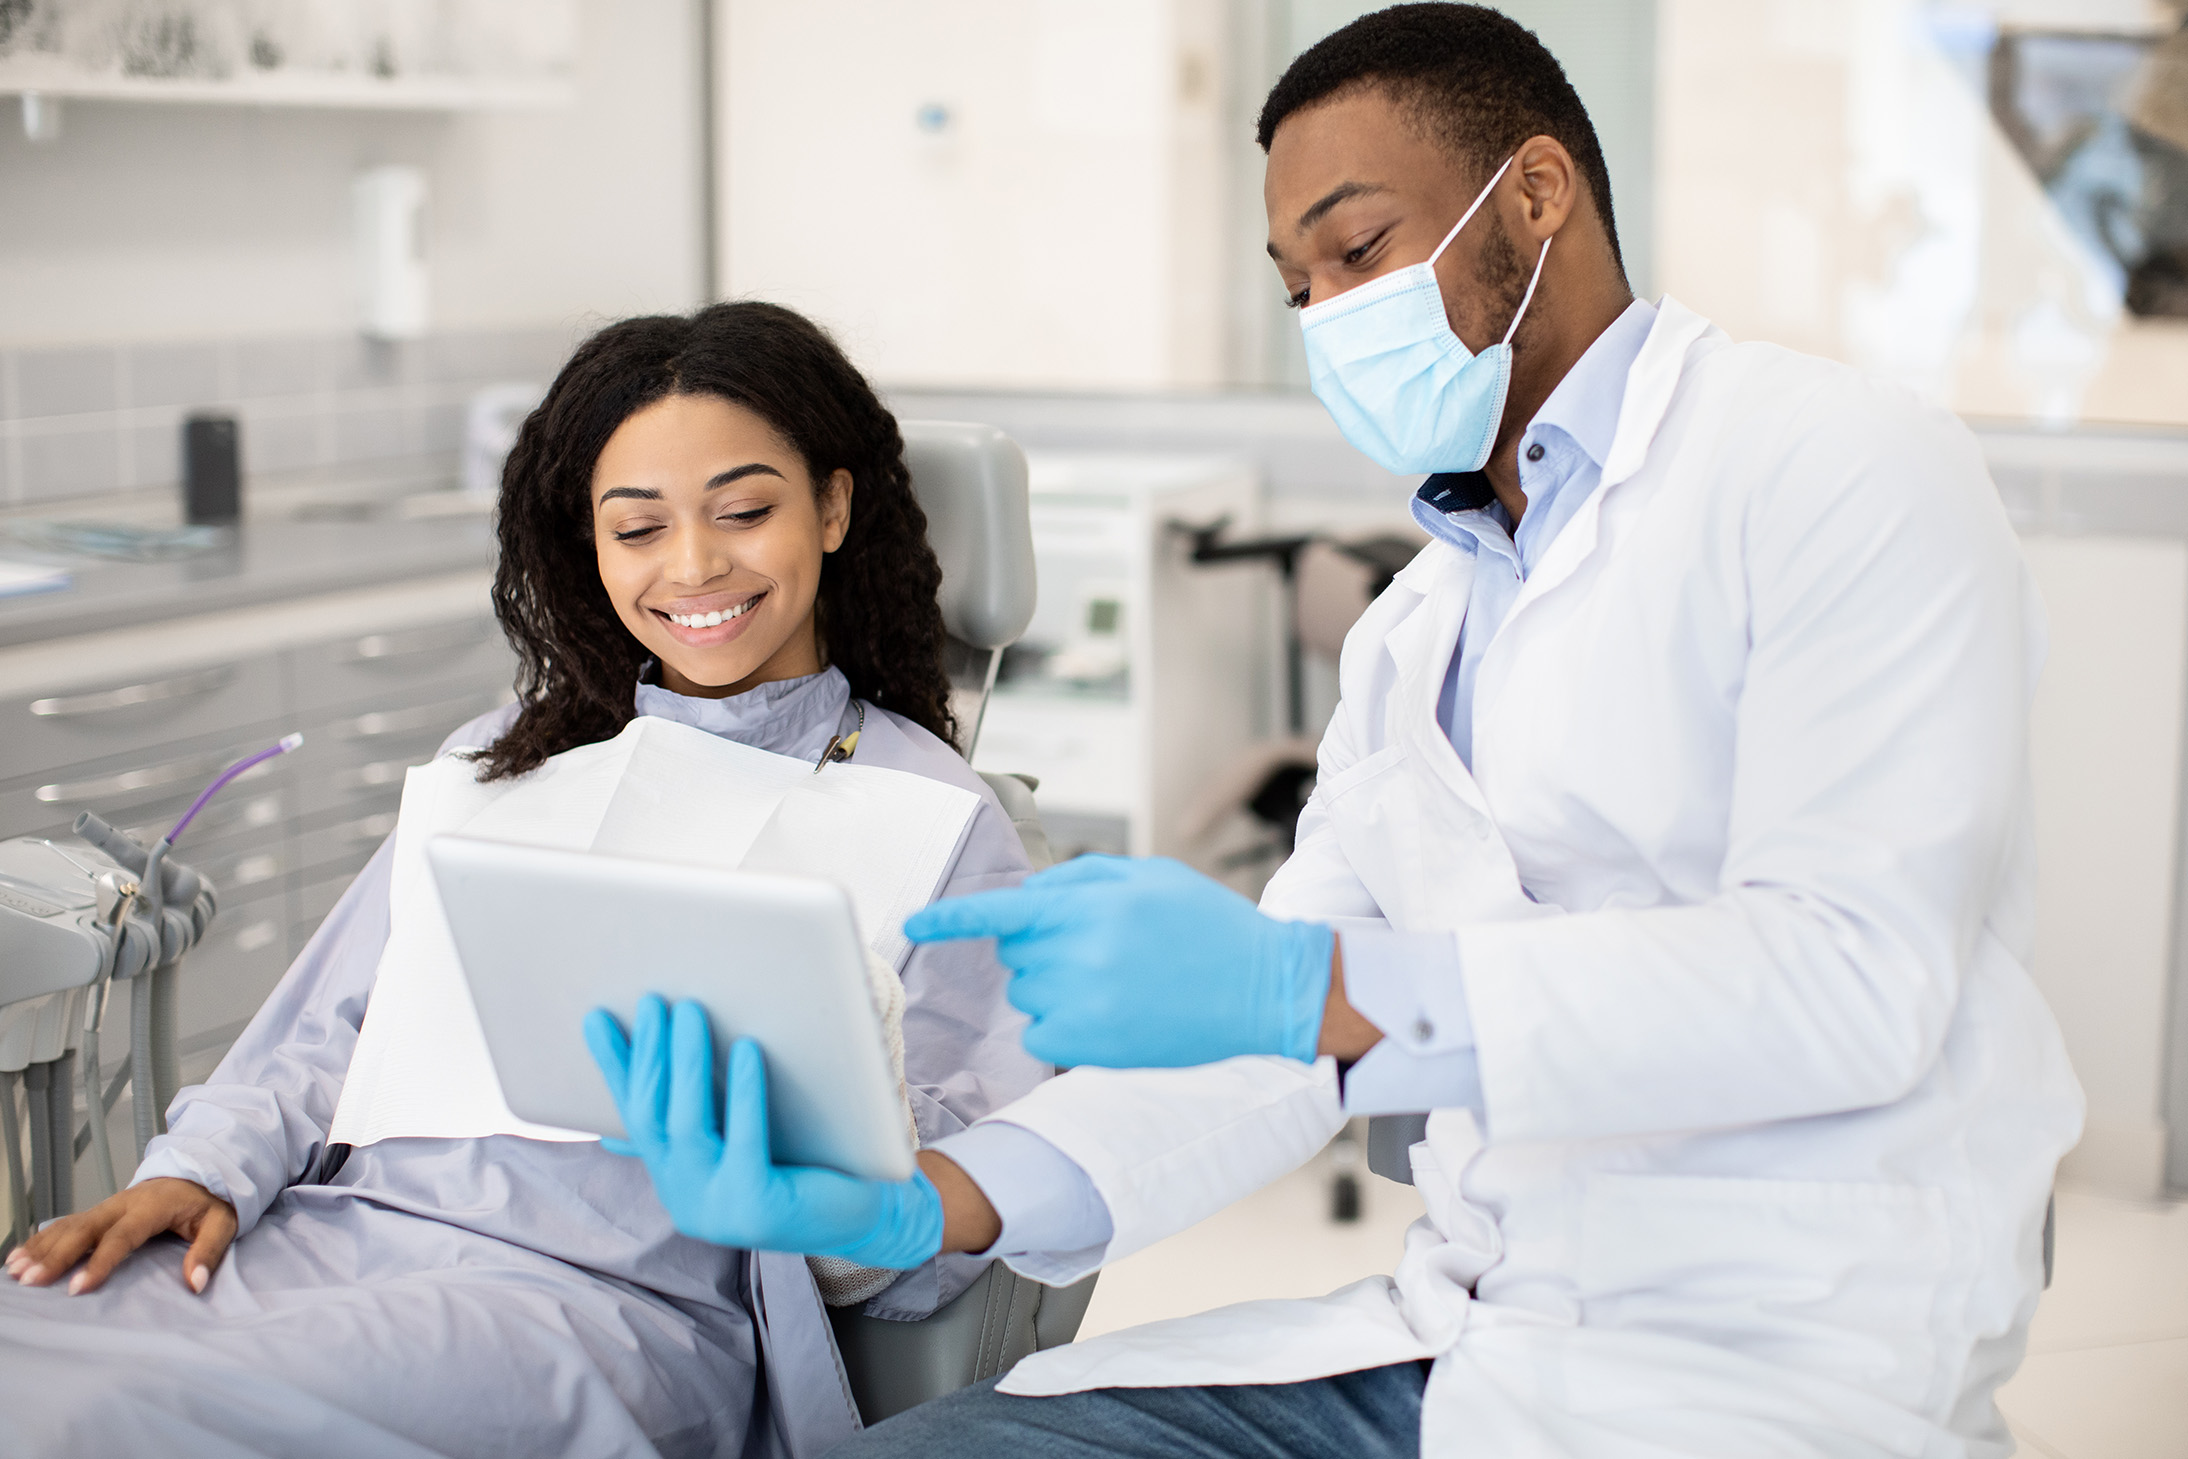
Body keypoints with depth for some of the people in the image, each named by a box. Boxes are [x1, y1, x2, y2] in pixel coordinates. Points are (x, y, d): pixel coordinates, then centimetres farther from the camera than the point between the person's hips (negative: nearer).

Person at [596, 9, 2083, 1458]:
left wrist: (1321, 986, -27)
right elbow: (1273, 1047, 11)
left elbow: (1854, 974, -19)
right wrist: (932, 1204, -6)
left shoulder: (1839, 470, -6)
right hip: (1446, 1338, 7)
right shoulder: (1413, 633, 18)